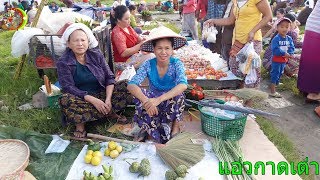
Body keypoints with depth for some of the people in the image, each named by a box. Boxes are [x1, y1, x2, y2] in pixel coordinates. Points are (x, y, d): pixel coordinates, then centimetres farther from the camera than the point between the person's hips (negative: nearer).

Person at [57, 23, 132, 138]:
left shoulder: (96, 55, 1)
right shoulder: (63, 63, -6)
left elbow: (109, 77, -2)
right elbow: (68, 87, -15)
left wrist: (108, 99, -19)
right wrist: (93, 100, -27)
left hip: (102, 95, 3)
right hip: (81, 99, -3)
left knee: (125, 87, -18)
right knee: (65, 100, -34)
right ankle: (109, 113, -20)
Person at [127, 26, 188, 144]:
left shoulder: (176, 64, -16)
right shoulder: (148, 65, -13)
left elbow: (183, 85, -35)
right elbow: (131, 85, -25)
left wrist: (159, 99, -49)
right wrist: (145, 100, -45)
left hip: (172, 104, -1)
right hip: (152, 101, 1)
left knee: (177, 94, -33)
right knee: (138, 94, -27)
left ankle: (175, 126, -8)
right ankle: (146, 128, -10)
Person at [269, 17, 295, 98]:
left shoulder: (289, 39, 3)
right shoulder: (276, 39, -18)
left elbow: (292, 48, -1)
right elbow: (275, 50, -25)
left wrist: (289, 54, -21)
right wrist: (284, 53, -26)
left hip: (284, 60, 7)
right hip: (276, 60, -6)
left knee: (280, 74, 21)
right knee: (274, 74, -3)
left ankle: (276, 84, 41)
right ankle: (273, 92, 0)